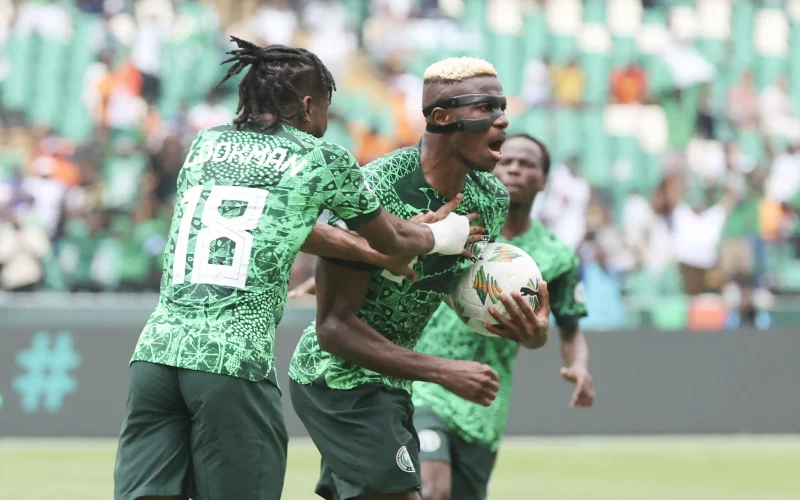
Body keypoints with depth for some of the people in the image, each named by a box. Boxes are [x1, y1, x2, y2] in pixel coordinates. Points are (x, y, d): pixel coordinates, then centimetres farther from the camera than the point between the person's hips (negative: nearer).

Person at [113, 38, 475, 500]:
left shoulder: (206, 143, 20)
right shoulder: (323, 159, 6)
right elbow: (391, 240, 21)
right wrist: (440, 236, 43)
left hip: (156, 350, 5)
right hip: (235, 359, -4)